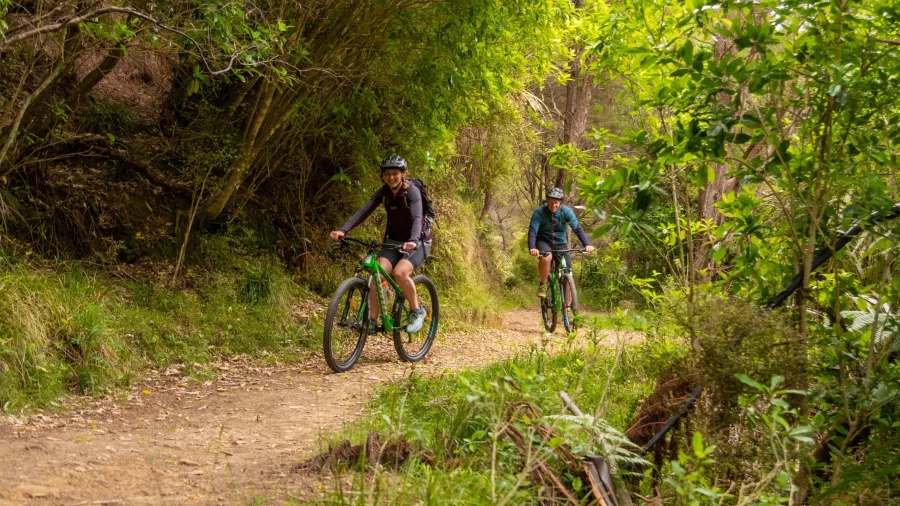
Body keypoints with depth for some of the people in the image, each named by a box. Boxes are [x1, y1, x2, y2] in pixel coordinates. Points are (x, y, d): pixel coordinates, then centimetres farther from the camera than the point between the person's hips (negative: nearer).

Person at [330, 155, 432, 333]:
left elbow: (417, 218, -33)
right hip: (394, 241, 5)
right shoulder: (383, 193, -4)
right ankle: (372, 321, -15)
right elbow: (363, 211, -15)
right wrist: (343, 230, -31)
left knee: (400, 272, -31)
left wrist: (413, 241, -53)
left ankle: (417, 311, -8)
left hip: (417, 242, -5)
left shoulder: (412, 191, -18)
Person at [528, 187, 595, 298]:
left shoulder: (566, 212, -13)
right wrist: (532, 248, -45)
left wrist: (587, 244, -33)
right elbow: (532, 231, -26)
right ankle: (543, 285, -13)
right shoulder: (539, 212, -18)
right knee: (546, 258, -37)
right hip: (543, 241, -3)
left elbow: (577, 228, -18)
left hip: (560, 243, 3)